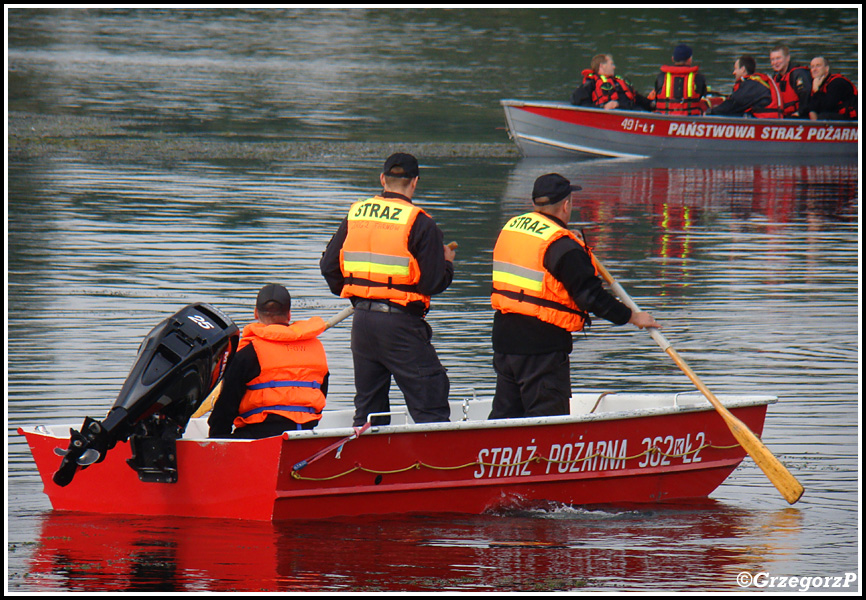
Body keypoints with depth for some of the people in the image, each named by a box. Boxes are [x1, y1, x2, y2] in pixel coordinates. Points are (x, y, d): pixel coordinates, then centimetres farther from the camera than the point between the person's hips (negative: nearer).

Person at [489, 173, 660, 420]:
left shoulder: (510, 228, 9)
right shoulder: (563, 246, -16)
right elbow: (590, 295, -16)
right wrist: (632, 317, -5)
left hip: (504, 336, 8)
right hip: (541, 346, -8)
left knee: (506, 409, 15)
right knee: (546, 418, -4)